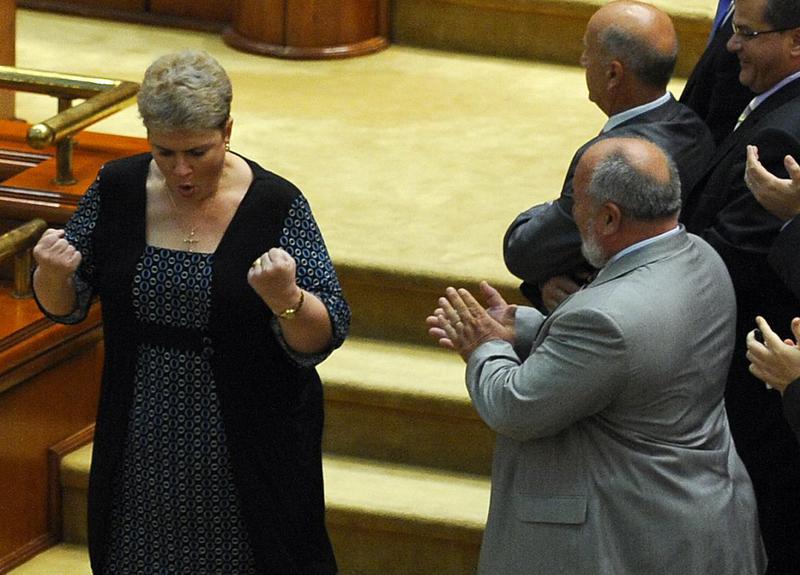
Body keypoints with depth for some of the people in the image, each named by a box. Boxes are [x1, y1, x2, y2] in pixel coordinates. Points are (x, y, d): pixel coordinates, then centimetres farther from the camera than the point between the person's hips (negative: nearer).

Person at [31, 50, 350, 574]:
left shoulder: (276, 204, -14)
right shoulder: (117, 188, -4)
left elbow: (326, 337, -15)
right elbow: (65, 307, 5)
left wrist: (286, 299, -36)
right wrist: (54, 274, -18)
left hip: (247, 447, -3)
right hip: (141, 446, 3)